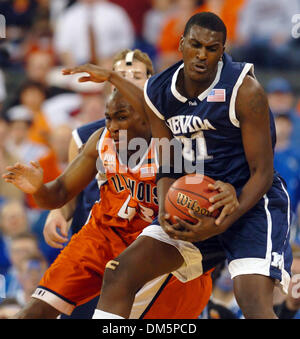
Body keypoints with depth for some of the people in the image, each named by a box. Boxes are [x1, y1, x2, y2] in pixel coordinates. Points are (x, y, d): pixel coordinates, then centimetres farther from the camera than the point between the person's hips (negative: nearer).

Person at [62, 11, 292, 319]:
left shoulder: (244, 91, -19)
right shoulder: (160, 91, -2)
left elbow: (262, 173, -16)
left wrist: (224, 221, -27)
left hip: (250, 201, -6)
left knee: (255, 305, -26)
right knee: (119, 274, -3)